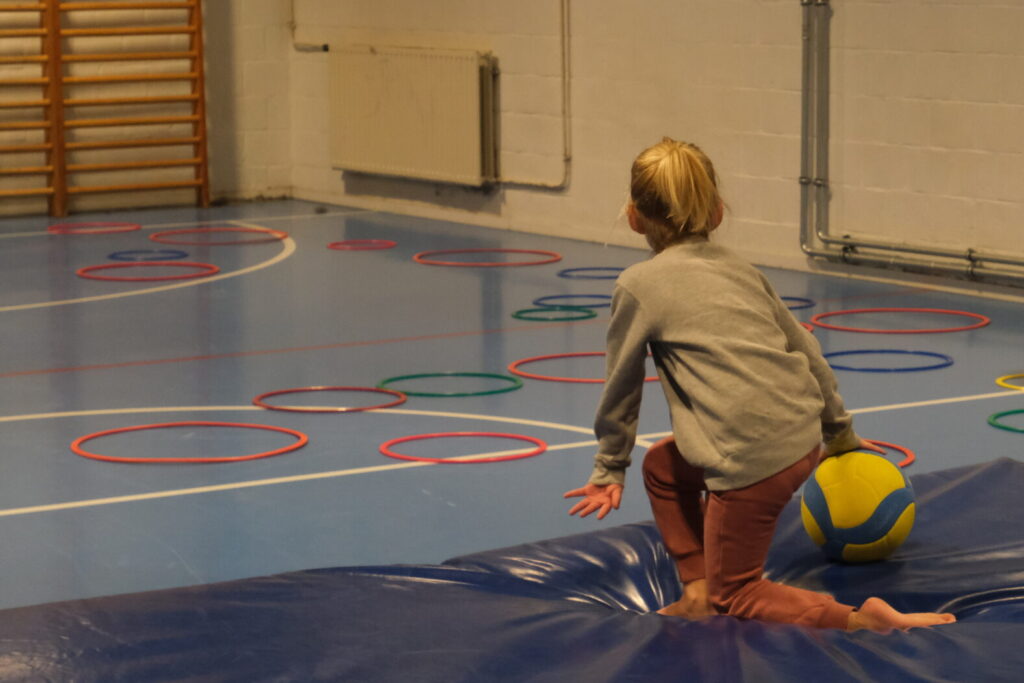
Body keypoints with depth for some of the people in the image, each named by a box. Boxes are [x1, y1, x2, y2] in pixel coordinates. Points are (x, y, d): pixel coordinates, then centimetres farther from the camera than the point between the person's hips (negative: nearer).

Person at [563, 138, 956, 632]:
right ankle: (697, 592, 22)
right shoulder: (741, 270, 19)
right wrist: (838, 429, 37)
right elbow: (807, 351, 24)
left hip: (753, 458, -7)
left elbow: (621, 388, 11)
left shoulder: (639, 285, 3)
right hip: (805, 438, 7)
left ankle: (862, 622, -10)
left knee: (734, 595, 9)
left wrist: (609, 469, 24)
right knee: (662, 466, 28)